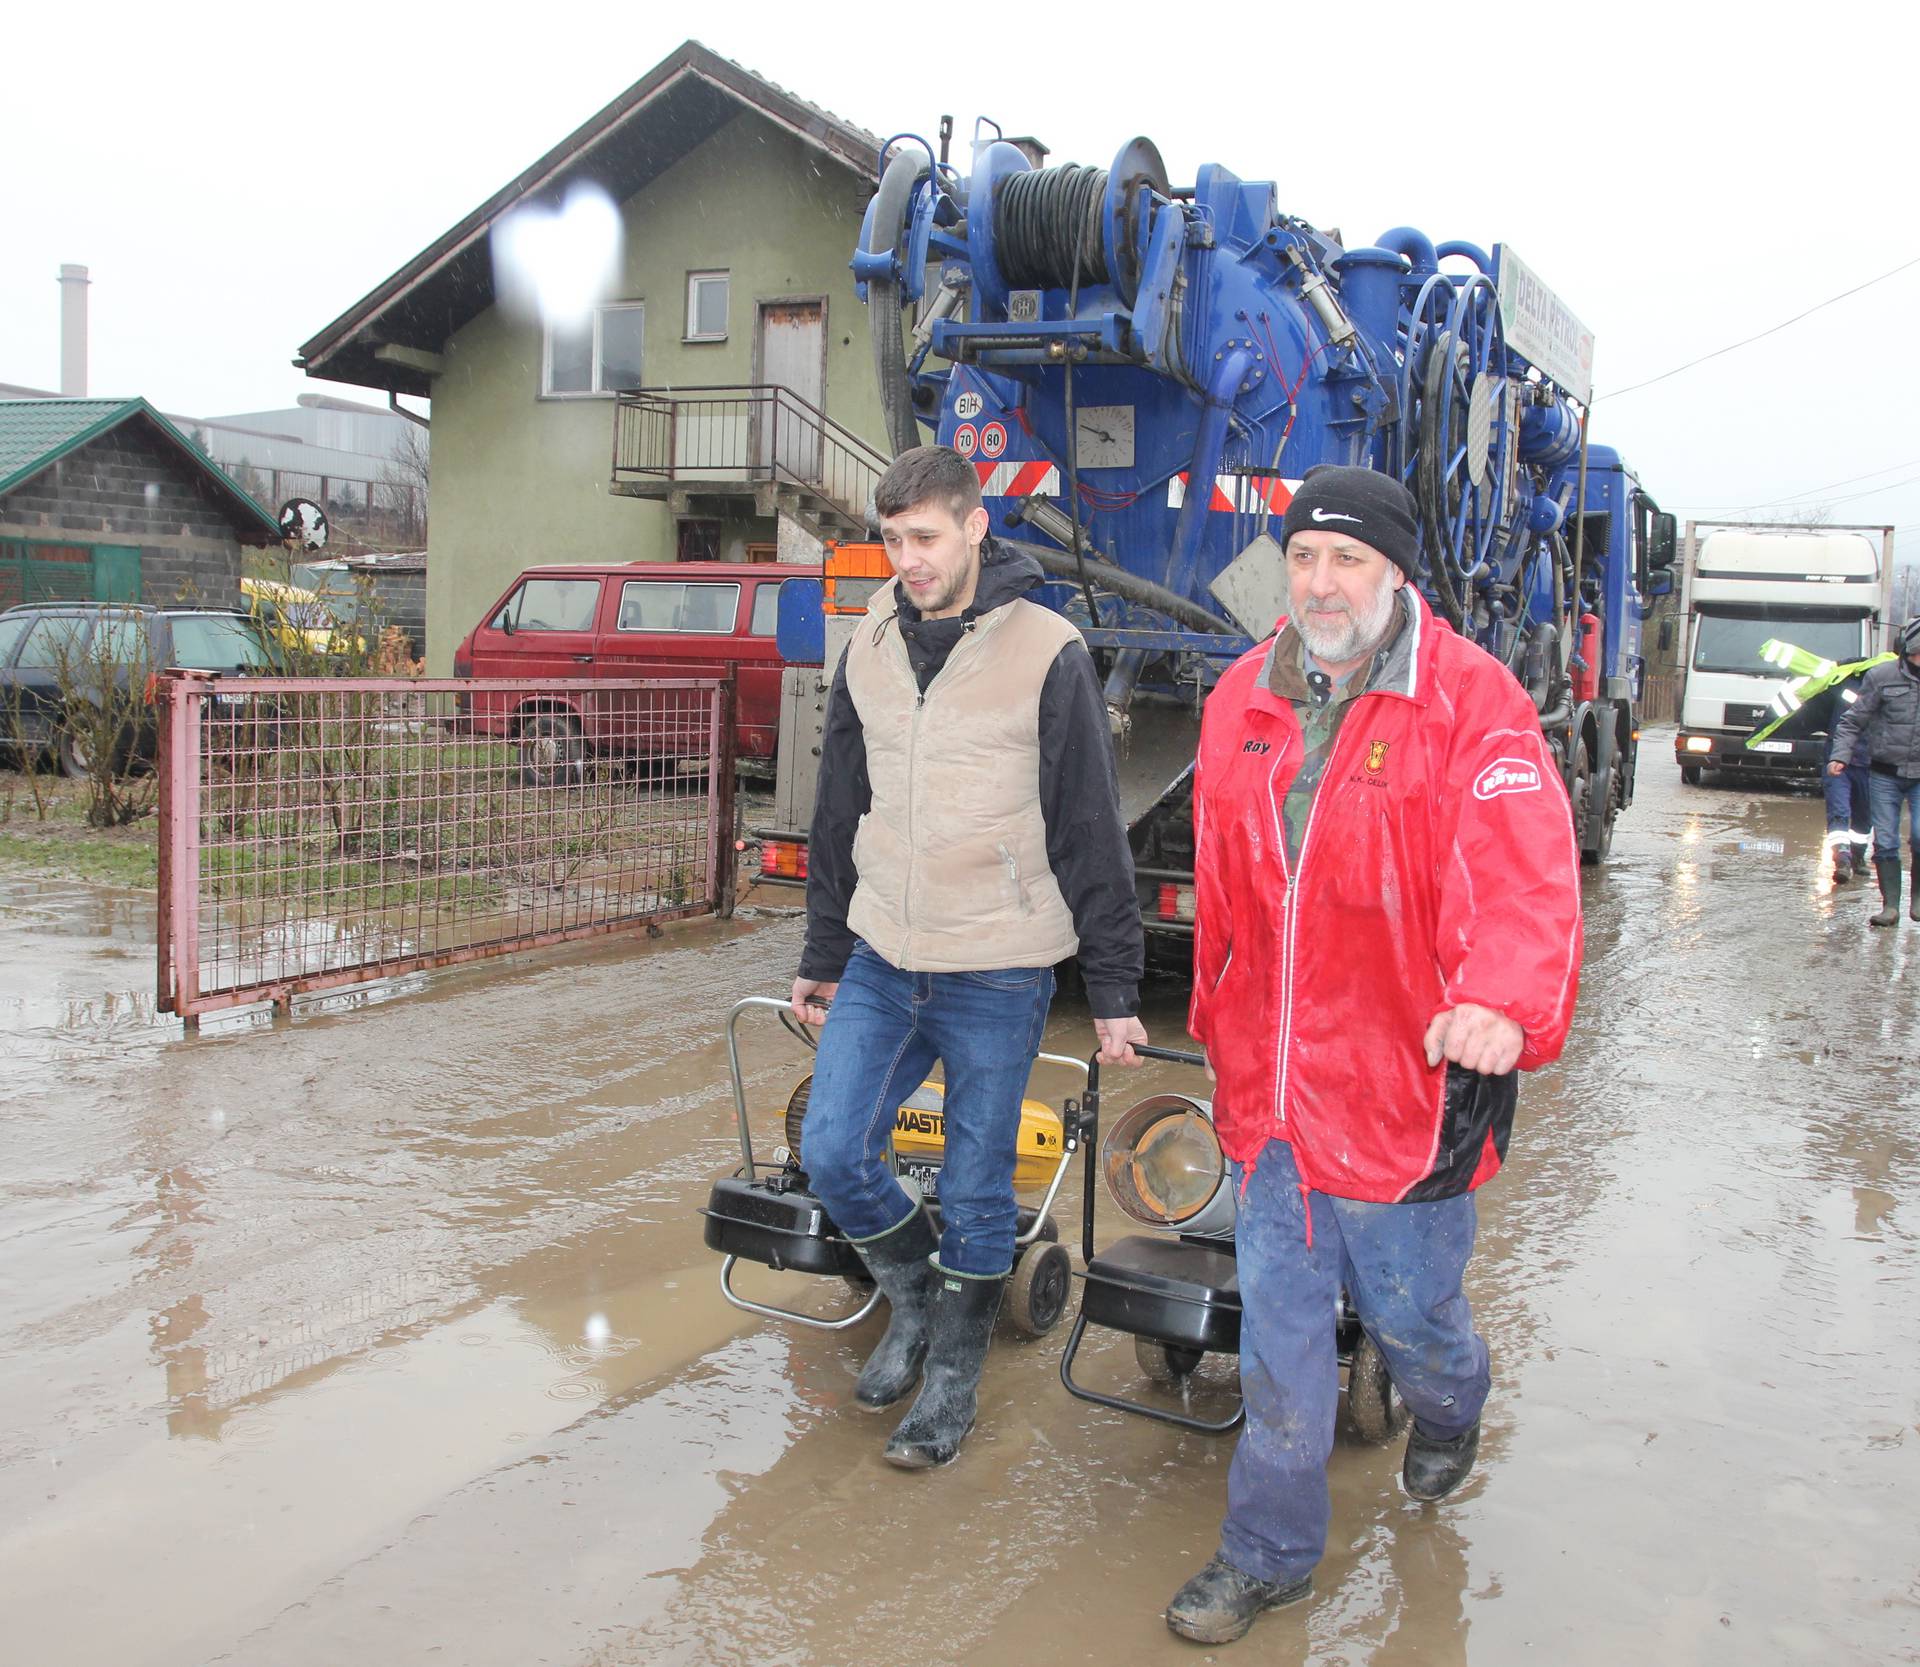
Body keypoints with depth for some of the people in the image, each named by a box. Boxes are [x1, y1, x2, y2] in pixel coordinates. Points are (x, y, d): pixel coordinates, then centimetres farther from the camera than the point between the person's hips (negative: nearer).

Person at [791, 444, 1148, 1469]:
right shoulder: (868, 652, 7)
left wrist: (1114, 989, -6)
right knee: (832, 1152, 1)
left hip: (996, 976, -5)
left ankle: (951, 1378, 28)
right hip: (880, 963, 5)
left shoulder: (1046, 654, -10)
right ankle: (913, 1296, 30)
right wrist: (821, 958, 18)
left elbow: (1091, 834, -7)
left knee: (976, 1192, 7)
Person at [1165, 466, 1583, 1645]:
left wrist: (1502, 1000, -43)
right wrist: (1222, 1030, 19)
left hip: (1407, 1082, -4)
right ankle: (1272, 1553, 30)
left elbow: (1524, 875, -25)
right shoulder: (1242, 704, 5)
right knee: (1278, 1327, 13)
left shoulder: (1473, 704, -13)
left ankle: (1449, 1415, 52)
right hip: (1274, 1088, 4)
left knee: (1411, 1305, 16)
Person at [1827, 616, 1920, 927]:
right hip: (1885, 774, 0)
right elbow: (1853, 721, -2)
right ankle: (1890, 905, 11)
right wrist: (1839, 755, -14)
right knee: (1885, 842, 2)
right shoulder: (1882, 676, -7)